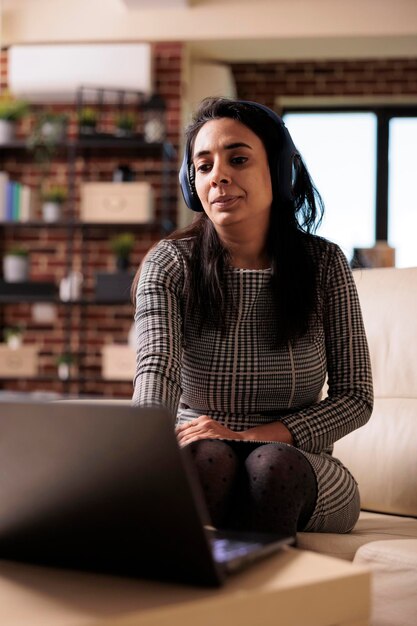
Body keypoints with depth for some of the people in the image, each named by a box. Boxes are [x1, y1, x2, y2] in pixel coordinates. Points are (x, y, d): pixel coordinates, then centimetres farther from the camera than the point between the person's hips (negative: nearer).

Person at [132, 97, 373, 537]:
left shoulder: (323, 264, -2)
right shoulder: (170, 264, -6)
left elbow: (355, 396, -1)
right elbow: (157, 370, -24)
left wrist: (250, 437, -16)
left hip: (298, 482, 1)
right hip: (193, 472, -1)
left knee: (274, 465, -33)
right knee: (208, 458, -34)